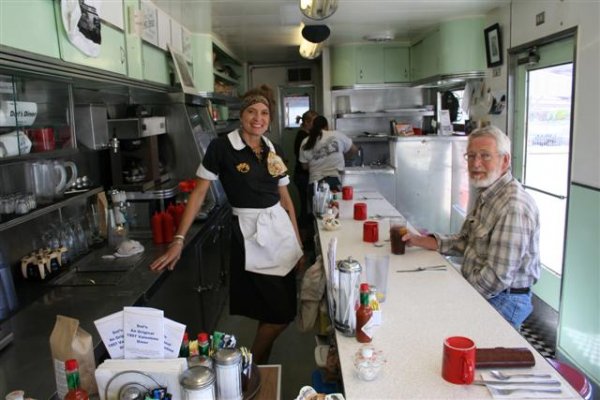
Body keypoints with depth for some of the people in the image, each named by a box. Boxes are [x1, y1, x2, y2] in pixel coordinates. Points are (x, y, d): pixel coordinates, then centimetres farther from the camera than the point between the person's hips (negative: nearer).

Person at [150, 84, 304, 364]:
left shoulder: (274, 150, 8)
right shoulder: (222, 147, -8)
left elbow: (285, 199, 12)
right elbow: (199, 193, -7)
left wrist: (299, 243, 10)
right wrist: (178, 240, -13)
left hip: (281, 229, 6)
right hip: (249, 233, -5)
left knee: (271, 313, 12)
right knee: (281, 315, -2)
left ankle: (262, 367, 34)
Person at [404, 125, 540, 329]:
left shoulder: (513, 207, -25)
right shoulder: (486, 195, 8)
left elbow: (498, 277, -27)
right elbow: (465, 241, 12)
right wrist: (421, 241, 0)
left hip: (502, 301, -9)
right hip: (478, 292, 9)